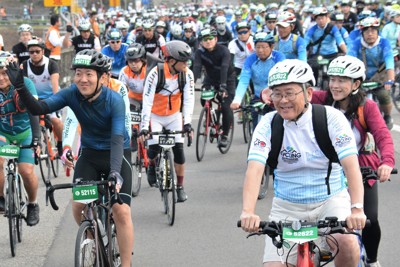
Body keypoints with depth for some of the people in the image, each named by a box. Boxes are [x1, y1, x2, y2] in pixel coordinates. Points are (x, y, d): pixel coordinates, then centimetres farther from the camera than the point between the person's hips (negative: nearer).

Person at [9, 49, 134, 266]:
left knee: (121, 211, -15)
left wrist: (115, 173, -47)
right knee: (78, 206, -11)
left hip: (116, 154, -4)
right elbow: (39, 108, -21)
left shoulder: (114, 101, -25)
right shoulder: (72, 94, -15)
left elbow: (117, 139, -33)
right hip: (89, 153, 4)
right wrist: (20, 87, -37)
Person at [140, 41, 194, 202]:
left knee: (179, 150, -7)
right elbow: (147, 101, -29)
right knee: (154, 147, -19)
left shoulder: (187, 74, -17)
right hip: (155, 116, -3)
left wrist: (187, 122, -28)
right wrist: (144, 127, -35)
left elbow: (189, 99, -17)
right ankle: (151, 165, 18)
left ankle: (180, 187, 5)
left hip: (174, 116, 3)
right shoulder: (156, 73, -27)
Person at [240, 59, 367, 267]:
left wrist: (357, 208, -38)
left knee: (346, 242, -30)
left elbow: (350, 164, -23)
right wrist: (248, 212, -39)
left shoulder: (331, 118, -13)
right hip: (287, 207, 2)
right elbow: (255, 168, -22)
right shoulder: (268, 124, -9)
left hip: (330, 201, -2)